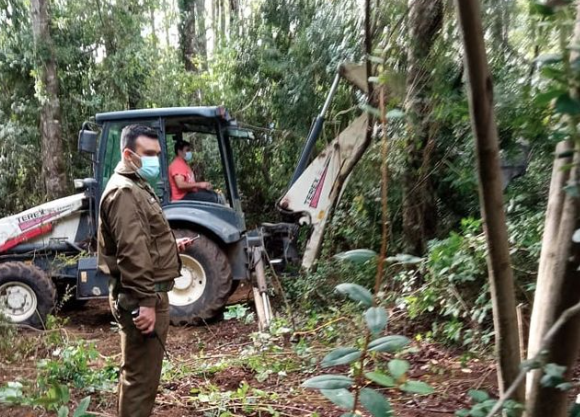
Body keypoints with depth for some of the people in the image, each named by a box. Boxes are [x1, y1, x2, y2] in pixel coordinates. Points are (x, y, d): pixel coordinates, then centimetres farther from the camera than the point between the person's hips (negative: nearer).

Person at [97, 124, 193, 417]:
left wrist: (172, 246, 16)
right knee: (142, 375, -3)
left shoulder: (137, 187, 18)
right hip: (141, 297, -11)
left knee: (138, 372, 22)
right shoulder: (125, 191, -17)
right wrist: (145, 301, -28)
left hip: (150, 294, 11)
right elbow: (132, 252, -26)